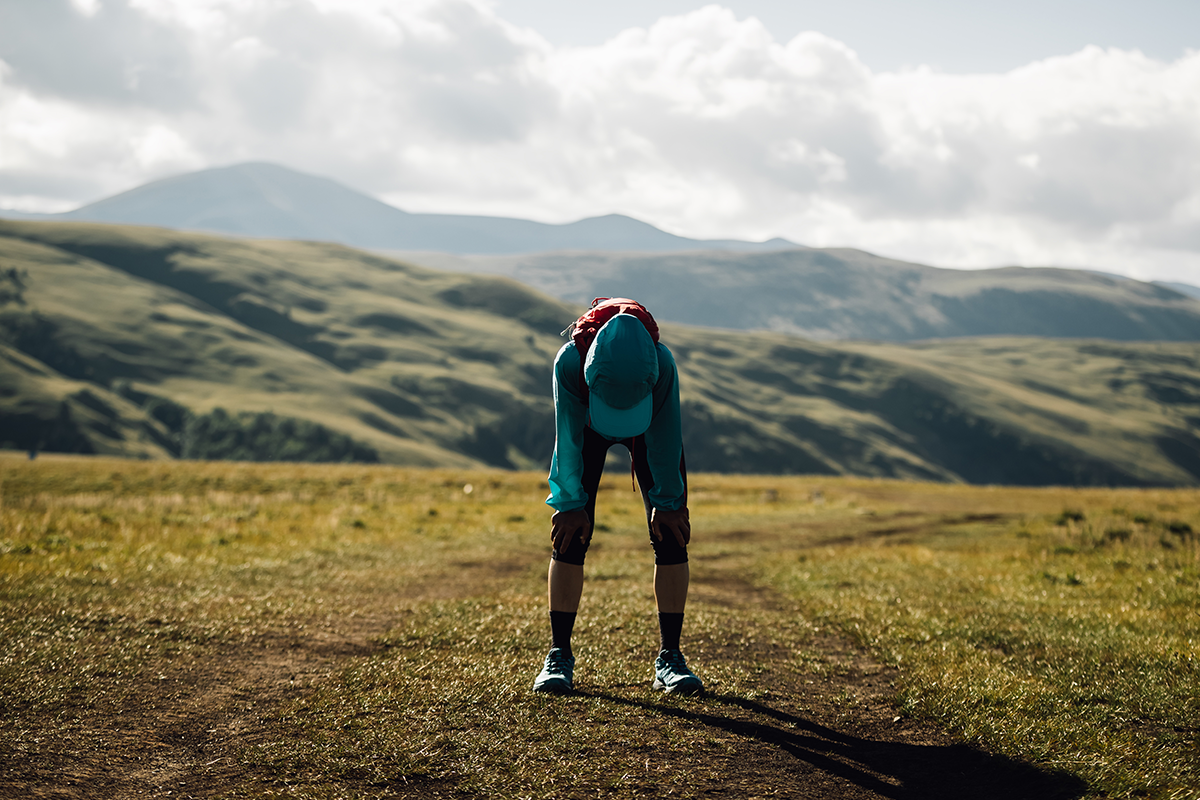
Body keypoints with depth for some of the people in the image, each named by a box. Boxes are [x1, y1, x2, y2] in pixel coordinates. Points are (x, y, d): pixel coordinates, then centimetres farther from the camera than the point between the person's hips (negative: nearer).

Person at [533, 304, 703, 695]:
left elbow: (665, 441, -27)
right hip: (588, 426, 0)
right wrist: (570, 503, -18)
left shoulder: (662, 364, -42)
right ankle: (559, 656, -2)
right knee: (570, 536, -10)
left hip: (650, 426, 0)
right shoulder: (569, 362, -41)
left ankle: (669, 657, -2)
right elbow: (568, 440, -27)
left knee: (670, 537, -9)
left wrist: (668, 503, -16)